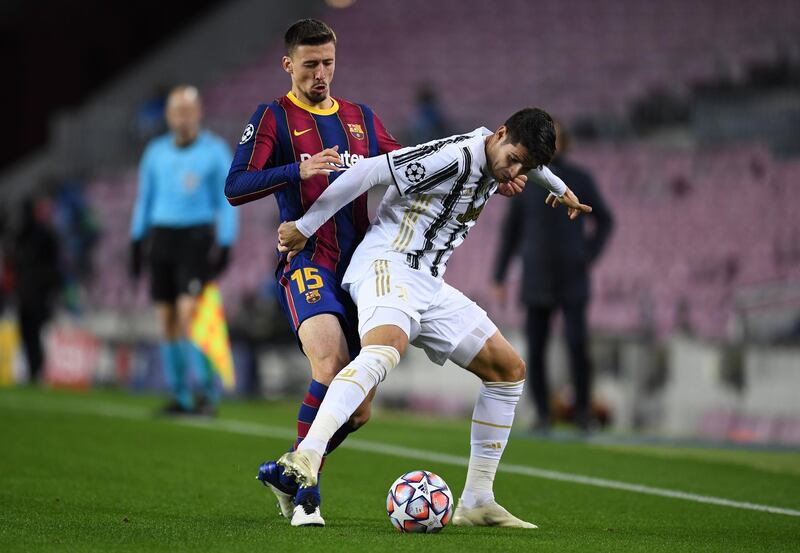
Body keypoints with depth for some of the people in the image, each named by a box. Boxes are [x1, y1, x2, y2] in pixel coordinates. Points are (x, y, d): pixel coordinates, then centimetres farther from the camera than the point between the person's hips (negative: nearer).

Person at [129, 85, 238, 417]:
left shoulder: (215, 151, -1)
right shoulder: (156, 152, 10)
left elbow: (227, 202, -1)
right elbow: (144, 199, 16)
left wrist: (224, 246, -9)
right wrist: (136, 244, 12)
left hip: (197, 238, -4)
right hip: (162, 238, 4)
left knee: (189, 313, -18)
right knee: (167, 320, 1)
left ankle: (209, 391, -12)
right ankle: (180, 397, 8)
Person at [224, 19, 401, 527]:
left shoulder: (361, 118, 18)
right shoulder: (273, 118, 2)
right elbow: (235, 188, -9)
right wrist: (298, 170, -24)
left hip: (358, 267, 6)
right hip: (307, 264, -5)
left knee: (358, 410, 2)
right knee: (332, 363, -30)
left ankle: (285, 473, 24)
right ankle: (305, 490, -20)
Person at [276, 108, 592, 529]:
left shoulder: (500, 157, 9)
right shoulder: (453, 157, -19)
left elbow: (530, 159, 37)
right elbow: (368, 172, -21)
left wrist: (561, 189, 57)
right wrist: (304, 227, -16)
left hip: (429, 282, 10)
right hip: (387, 265, -10)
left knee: (509, 369, 9)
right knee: (384, 348, -40)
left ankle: (476, 502, 11)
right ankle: (306, 456, -54)